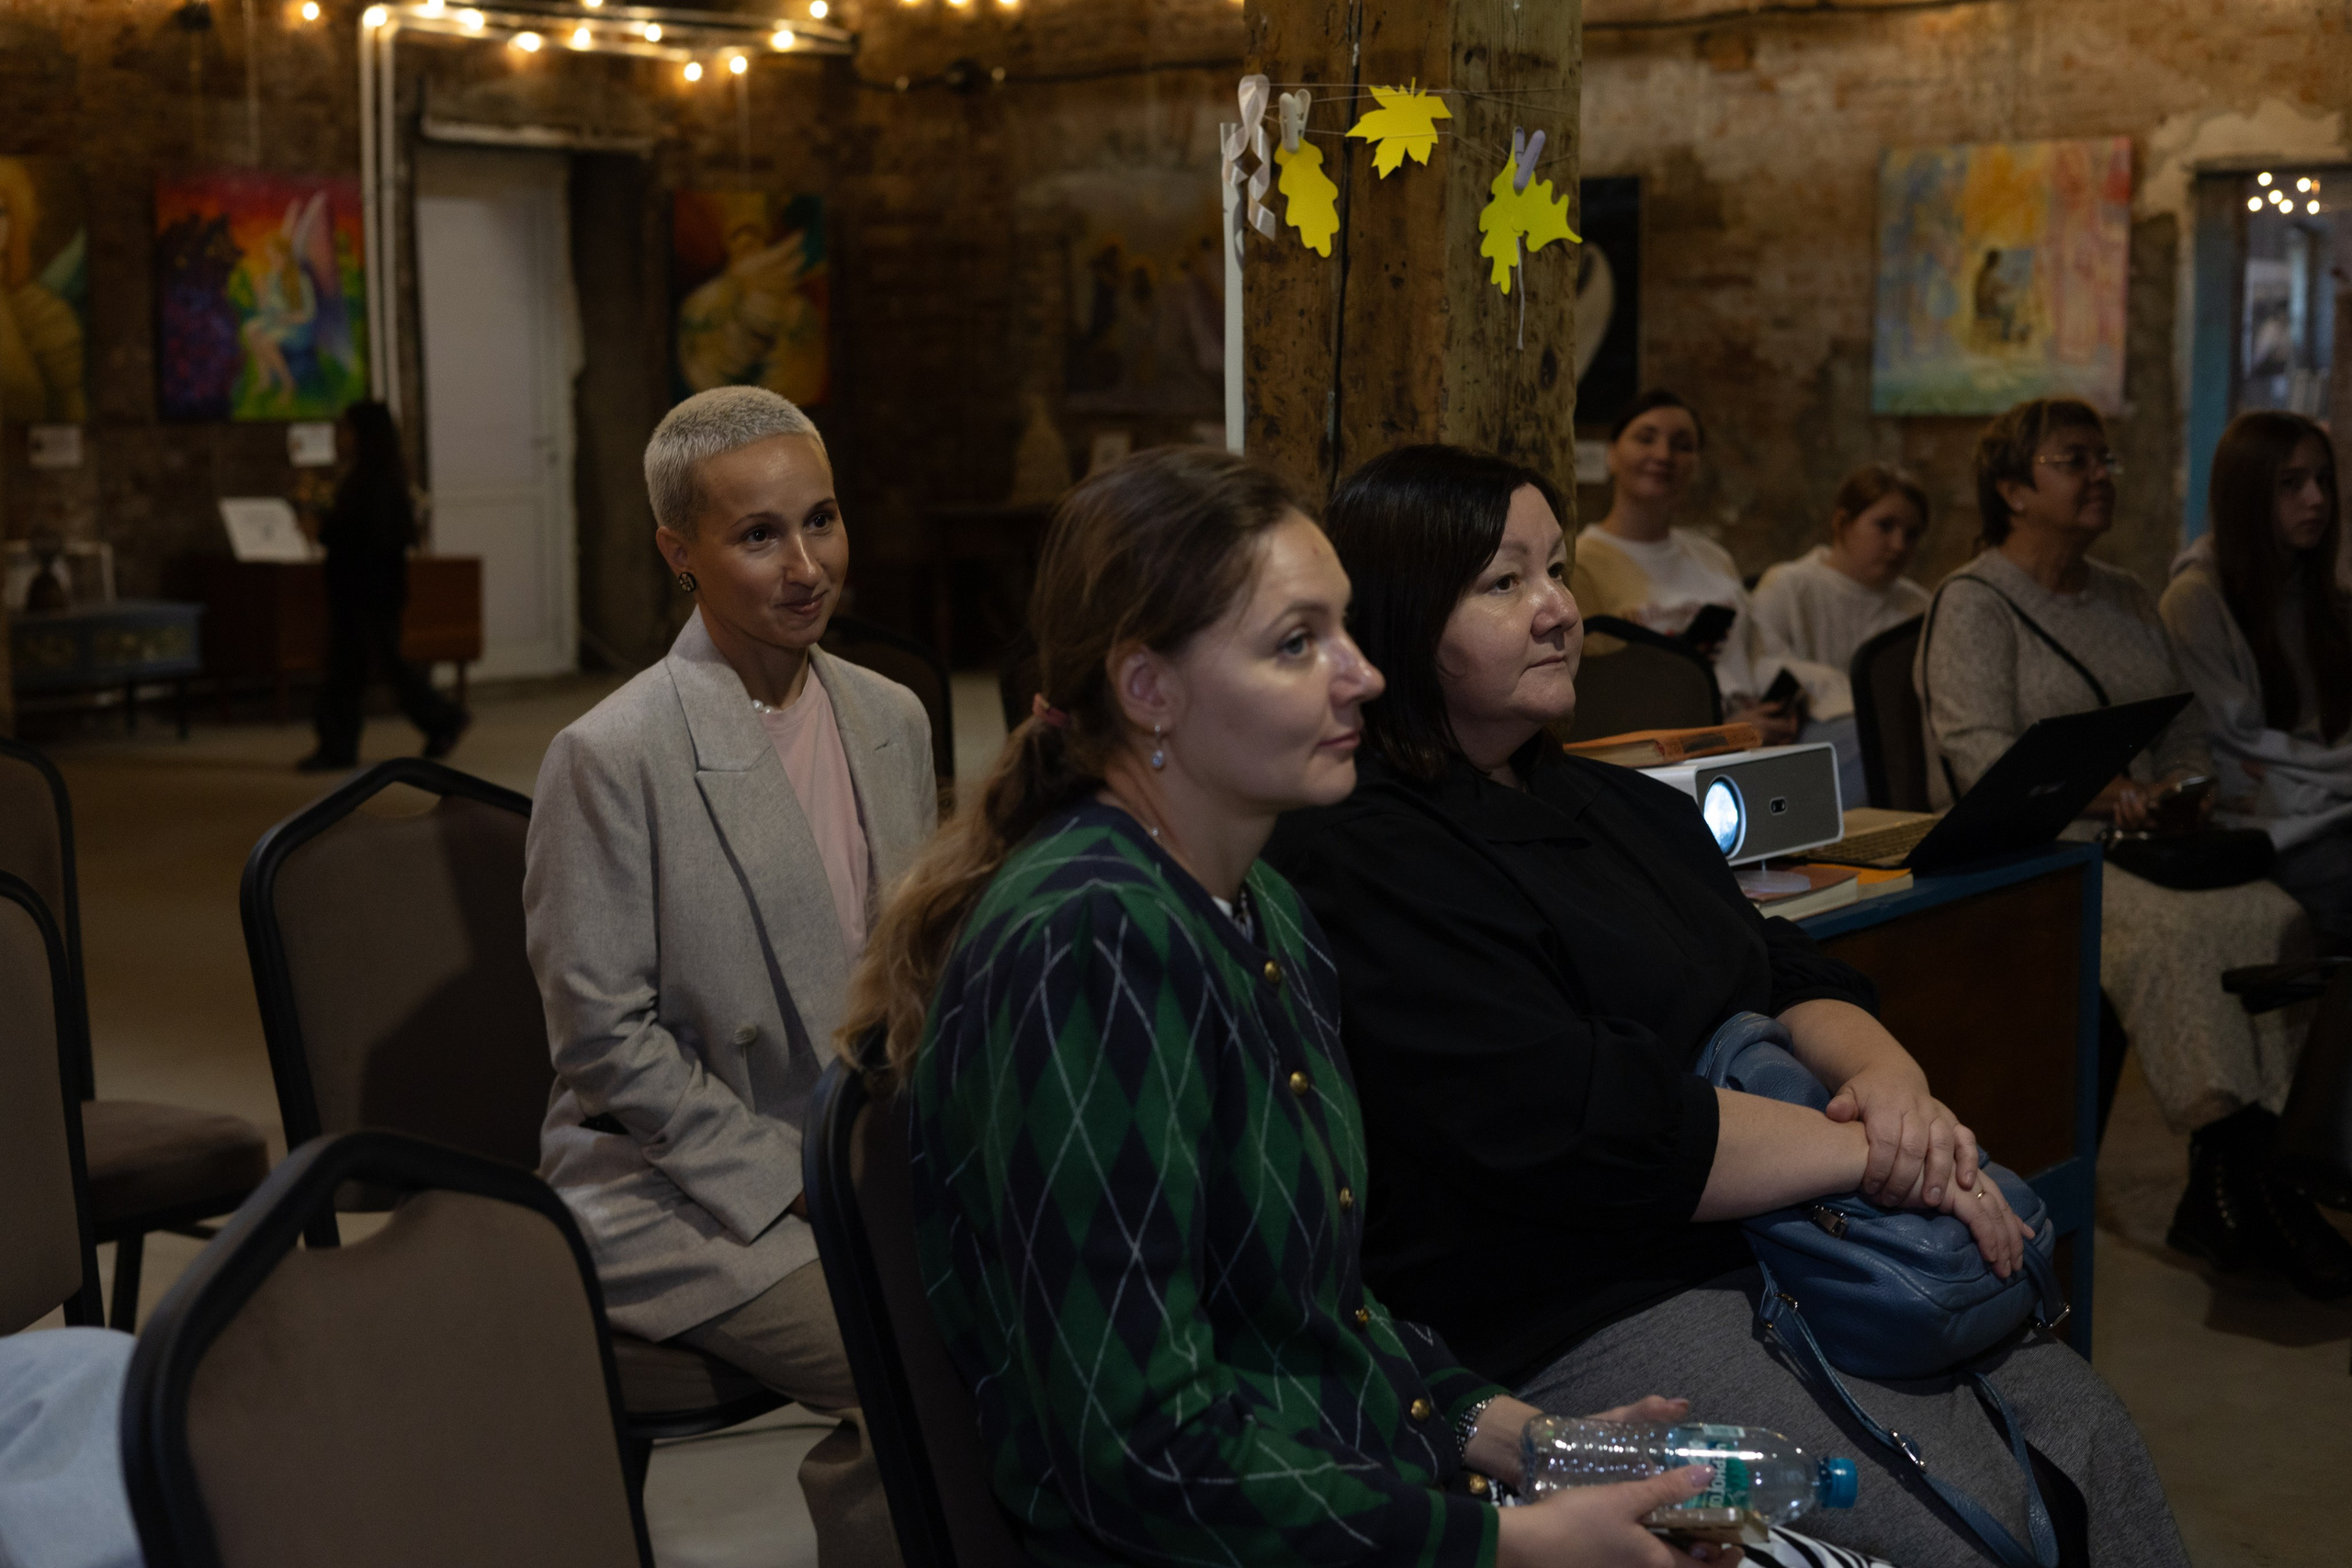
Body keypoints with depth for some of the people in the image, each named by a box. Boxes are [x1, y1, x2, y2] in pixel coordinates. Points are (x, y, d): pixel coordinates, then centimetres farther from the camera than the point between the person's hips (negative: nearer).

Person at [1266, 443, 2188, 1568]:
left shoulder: (1616, 804, 17)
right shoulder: (1357, 869, -15)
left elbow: (1790, 981, 14)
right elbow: (1584, 1130, -21)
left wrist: (1887, 1076, -10)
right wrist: (1877, 1152, -15)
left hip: (1764, 1254, 9)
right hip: (1572, 1325, -9)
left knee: (2087, 1429, -2)